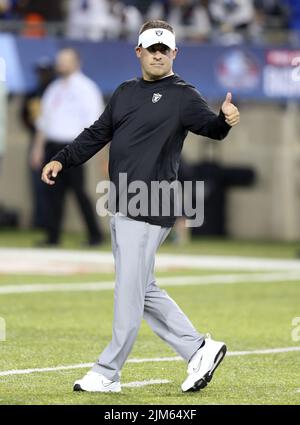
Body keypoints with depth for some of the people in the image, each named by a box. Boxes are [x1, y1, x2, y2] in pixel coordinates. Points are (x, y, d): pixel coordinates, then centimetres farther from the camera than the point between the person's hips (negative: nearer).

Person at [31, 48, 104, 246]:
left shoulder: (84, 87, -2)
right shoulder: (54, 89, 18)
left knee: (78, 189, -8)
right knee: (53, 191, 2)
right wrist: (38, 147, 17)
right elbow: (44, 119, 22)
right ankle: (53, 235, 4)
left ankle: (96, 235, 0)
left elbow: (92, 120, -9)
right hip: (51, 146, 7)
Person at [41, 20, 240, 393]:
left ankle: (107, 374, 2)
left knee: (129, 292, -4)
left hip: (149, 211, -8)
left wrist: (225, 120, -44)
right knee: (143, 292, 11)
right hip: (120, 209, 8)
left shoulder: (182, 96, -6)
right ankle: (198, 350, 17)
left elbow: (209, 127, -22)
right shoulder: (126, 93, 16)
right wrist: (62, 160, 12)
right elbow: (97, 134, 23)